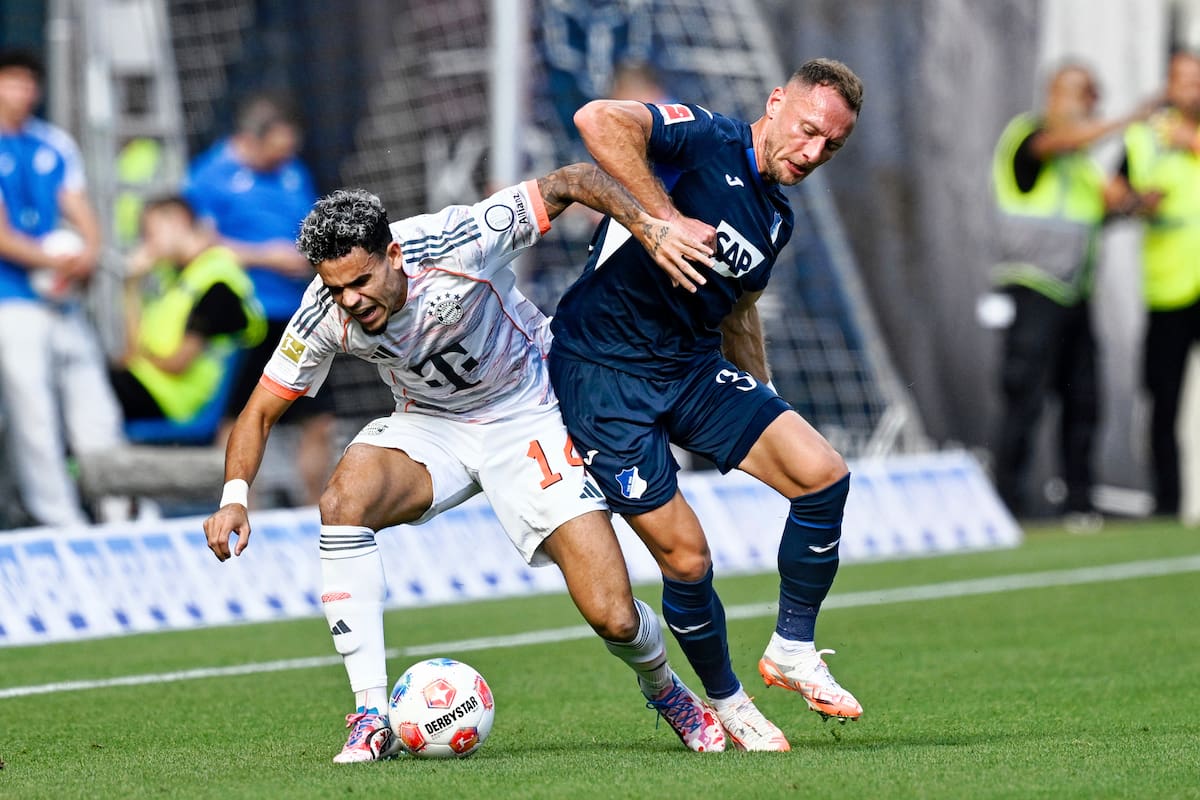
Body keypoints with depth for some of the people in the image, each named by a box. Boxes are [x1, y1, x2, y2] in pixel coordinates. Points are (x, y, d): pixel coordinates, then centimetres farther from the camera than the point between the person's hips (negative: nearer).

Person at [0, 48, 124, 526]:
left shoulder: (55, 145, 12)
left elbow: (80, 212, 12)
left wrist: (87, 254, -8)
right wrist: (53, 260, -20)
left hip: (63, 302, 6)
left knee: (96, 412, 5)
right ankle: (59, 519, -4)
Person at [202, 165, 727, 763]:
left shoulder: (456, 244, -29)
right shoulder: (326, 315, -19)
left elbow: (574, 181, -21)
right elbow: (260, 412, -7)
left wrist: (652, 229, -35)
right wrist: (235, 494, -23)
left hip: (528, 416, -3)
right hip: (429, 426, 3)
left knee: (613, 618, -13)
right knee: (344, 499, -32)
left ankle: (664, 689, 26)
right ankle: (371, 717, -24)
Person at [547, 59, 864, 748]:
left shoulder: (777, 218, 11)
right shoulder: (703, 138, -13)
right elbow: (599, 119, -30)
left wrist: (764, 404, 23)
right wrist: (666, 219, -32)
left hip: (695, 367, 7)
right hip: (604, 373, -7)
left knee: (823, 473, -11)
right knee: (686, 557, -9)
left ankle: (793, 648, 5)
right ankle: (726, 702, 16)